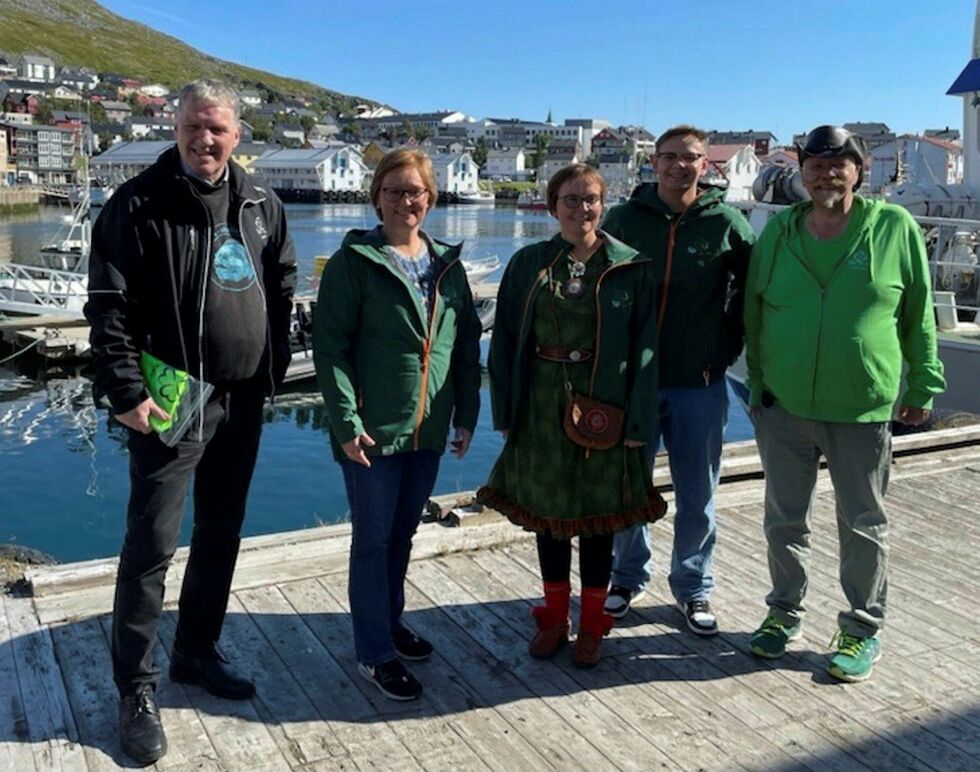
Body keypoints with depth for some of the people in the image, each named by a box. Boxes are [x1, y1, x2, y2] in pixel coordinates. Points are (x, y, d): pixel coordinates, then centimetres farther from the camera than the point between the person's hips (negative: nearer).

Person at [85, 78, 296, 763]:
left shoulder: (261, 206, 8)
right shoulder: (140, 205, -8)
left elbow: (282, 288, 17)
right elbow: (109, 306, -11)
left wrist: (274, 367, 10)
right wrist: (127, 392, -16)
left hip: (243, 402, 6)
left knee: (222, 536, 15)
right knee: (152, 545, -1)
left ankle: (197, 653, 33)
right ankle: (136, 688, 14)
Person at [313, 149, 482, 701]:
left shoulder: (448, 264, 8)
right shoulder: (354, 261, -8)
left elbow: (468, 343, 11)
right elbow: (330, 346, -12)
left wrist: (467, 414, 8)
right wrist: (346, 422, -17)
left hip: (429, 429, 5)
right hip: (373, 429, -5)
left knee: (403, 533, 19)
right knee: (374, 539, 4)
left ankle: (391, 622, 37)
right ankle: (375, 653, 16)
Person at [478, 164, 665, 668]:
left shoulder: (630, 268, -3)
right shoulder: (528, 264, 2)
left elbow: (645, 347, -4)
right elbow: (505, 340, 4)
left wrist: (638, 419, -10)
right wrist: (505, 412, -1)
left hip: (604, 407, -2)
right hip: (542, 408, 2)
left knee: (599, 513, 9)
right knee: (547, 512, 12)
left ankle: (592, 624, 26)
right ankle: (554, 618, 30)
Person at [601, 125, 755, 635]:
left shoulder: (726, 224, -1)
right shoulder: (623, 219, 1)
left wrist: (728, 349, 0)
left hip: (700, 385, -1)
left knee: (697, 496, 9)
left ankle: (693, 587, 27)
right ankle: (628, 577, 31)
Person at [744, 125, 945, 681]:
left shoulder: (896, 228, -4)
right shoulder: (779, 232, 3)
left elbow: (919, 317, 2)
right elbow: (754, 316, 10)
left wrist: (921, 389, 3)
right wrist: (757, 385, 10)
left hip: (864, 411, -2)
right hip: (784, 407, 3)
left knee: (864, 526, 10)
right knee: (785, 520, 14)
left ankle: (864, 631, 27)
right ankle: (785, 614, 33)